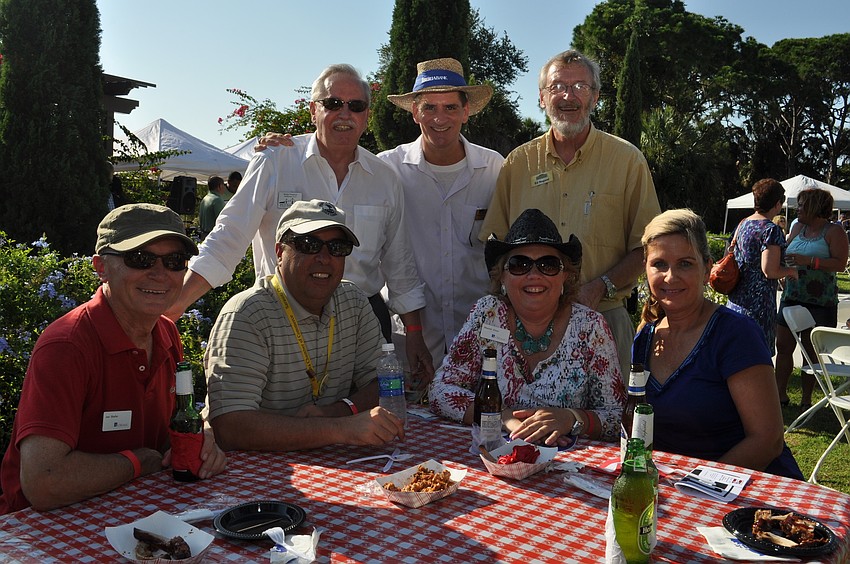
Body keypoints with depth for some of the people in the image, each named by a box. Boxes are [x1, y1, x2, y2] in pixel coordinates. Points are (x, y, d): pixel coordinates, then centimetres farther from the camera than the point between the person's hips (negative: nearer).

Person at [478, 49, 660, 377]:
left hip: (602, 318, -1)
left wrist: (599, 287, -15)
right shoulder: (518, 162, 7)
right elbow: (495, 243, 9)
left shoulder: (627, 160, 2)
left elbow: (645, 247, 0)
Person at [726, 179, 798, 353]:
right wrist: (791, 270, -3)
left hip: (736, 300, 8)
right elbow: (770, 271, -21)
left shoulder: (742, 224, 10)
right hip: (758, 304, -8)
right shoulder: (771, 230, -16)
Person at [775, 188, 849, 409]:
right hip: (791, 297, 6)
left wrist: (808, 261, -25)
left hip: (819, 302, -5)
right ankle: (780, 394, 16)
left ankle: (806, 399, 14)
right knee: (783, 346, 6)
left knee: (811, 351, 4)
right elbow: (784, 254, 19)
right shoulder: (797, 227, 11)